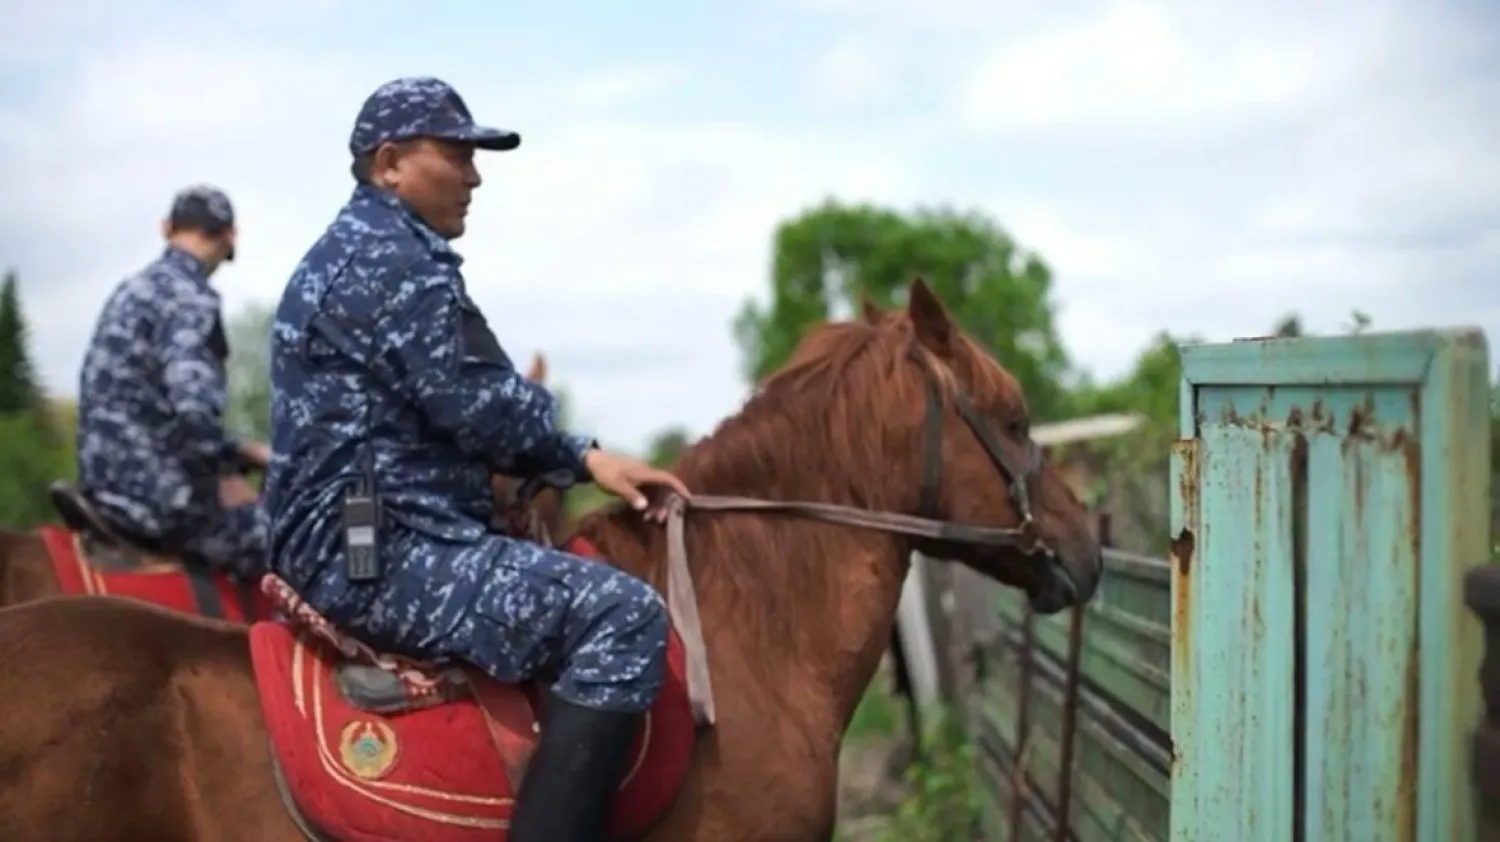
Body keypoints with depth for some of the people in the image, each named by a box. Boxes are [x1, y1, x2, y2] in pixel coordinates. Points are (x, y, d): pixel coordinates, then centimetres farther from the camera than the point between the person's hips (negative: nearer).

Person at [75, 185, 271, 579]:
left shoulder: (134, 288, 16)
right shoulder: (190, 297, -13)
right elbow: (194, 411, -27)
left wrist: (242, 450, 19)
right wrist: (227, 475, -11)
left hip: (108, 480, 10)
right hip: (151, 491, -10)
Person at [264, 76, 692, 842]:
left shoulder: (358, 253, 21)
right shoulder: (392, 259, -12)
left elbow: (456, 411, 21)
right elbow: (485, 411, -16)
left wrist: (585, 458, 10)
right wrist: (572, 451, 5)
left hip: (352, 543, 11)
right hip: (379, 553, -11)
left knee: (589, 596, 25)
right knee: (623, 615, -21)